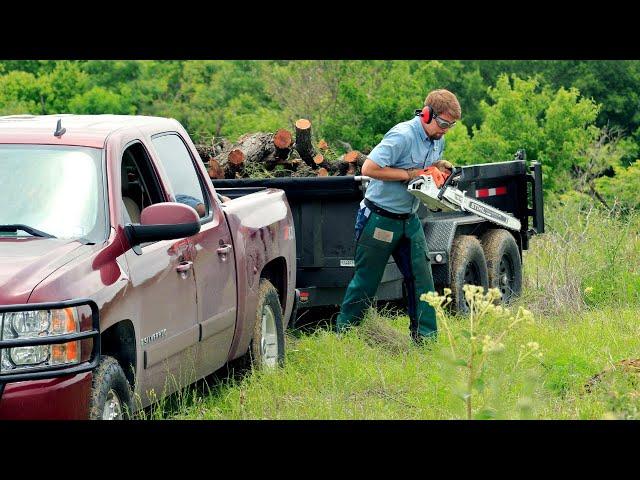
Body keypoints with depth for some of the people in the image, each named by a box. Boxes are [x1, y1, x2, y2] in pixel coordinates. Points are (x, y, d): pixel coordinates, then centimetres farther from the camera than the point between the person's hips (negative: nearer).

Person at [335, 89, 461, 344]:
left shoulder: (438, 141, 4)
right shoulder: (402, 136, -23)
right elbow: (369, 168, -28)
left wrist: (439, 167, -1)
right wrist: (409, 174, -24)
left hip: (408, 220, 8)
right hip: (379, 219, -7)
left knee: (421, 279, 2)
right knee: (366, 280, 3)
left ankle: (425, 337, 7)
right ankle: (343, 332, 16)